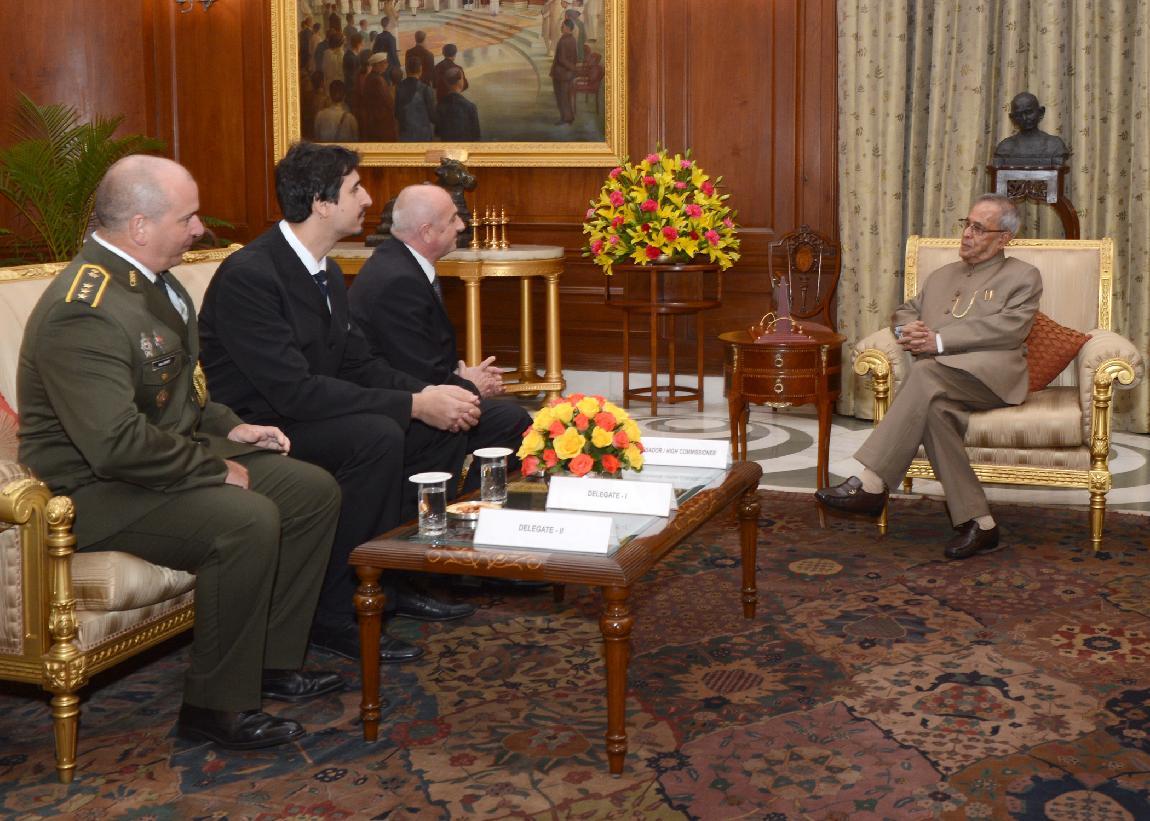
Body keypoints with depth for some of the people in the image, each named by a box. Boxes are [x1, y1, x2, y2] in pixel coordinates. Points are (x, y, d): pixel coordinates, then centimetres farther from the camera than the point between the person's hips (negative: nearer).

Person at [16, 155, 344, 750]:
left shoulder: (149, 280, 8)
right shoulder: (85, 314, -25)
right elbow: (117, 444, -32)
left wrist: (228, 428, 7)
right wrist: (214, 468, -20)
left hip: (175, 456, 11)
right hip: (98, 493, -10)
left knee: (315, 491, 4)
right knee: (249, 521, -31)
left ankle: (272, 663, 13)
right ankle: (215, 708, -15)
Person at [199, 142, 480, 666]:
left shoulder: (325, 269, 8)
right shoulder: (248, 275, -23)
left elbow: (357, 362, 10)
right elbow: (294, 389, -29)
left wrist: (430, 394, -8)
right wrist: (414, 405, -27)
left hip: (305, 415, 10)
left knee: (446, 424, 2)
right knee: (377, 437, -32)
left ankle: (394, 578, 11)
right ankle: (334, 612, -21)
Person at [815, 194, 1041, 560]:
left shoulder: (1023, 277, 14)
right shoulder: (942, 276, 33)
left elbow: (1009, 327, -4)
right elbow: (905, 311, 32)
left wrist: (939, 340, -13)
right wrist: (907, 328, 3)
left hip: (990, 375, -4)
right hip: (940, 378, 4)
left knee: (925, 373, -36)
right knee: (935, 407, -35)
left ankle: (871, 485, -38)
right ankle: (978, 523, -33)